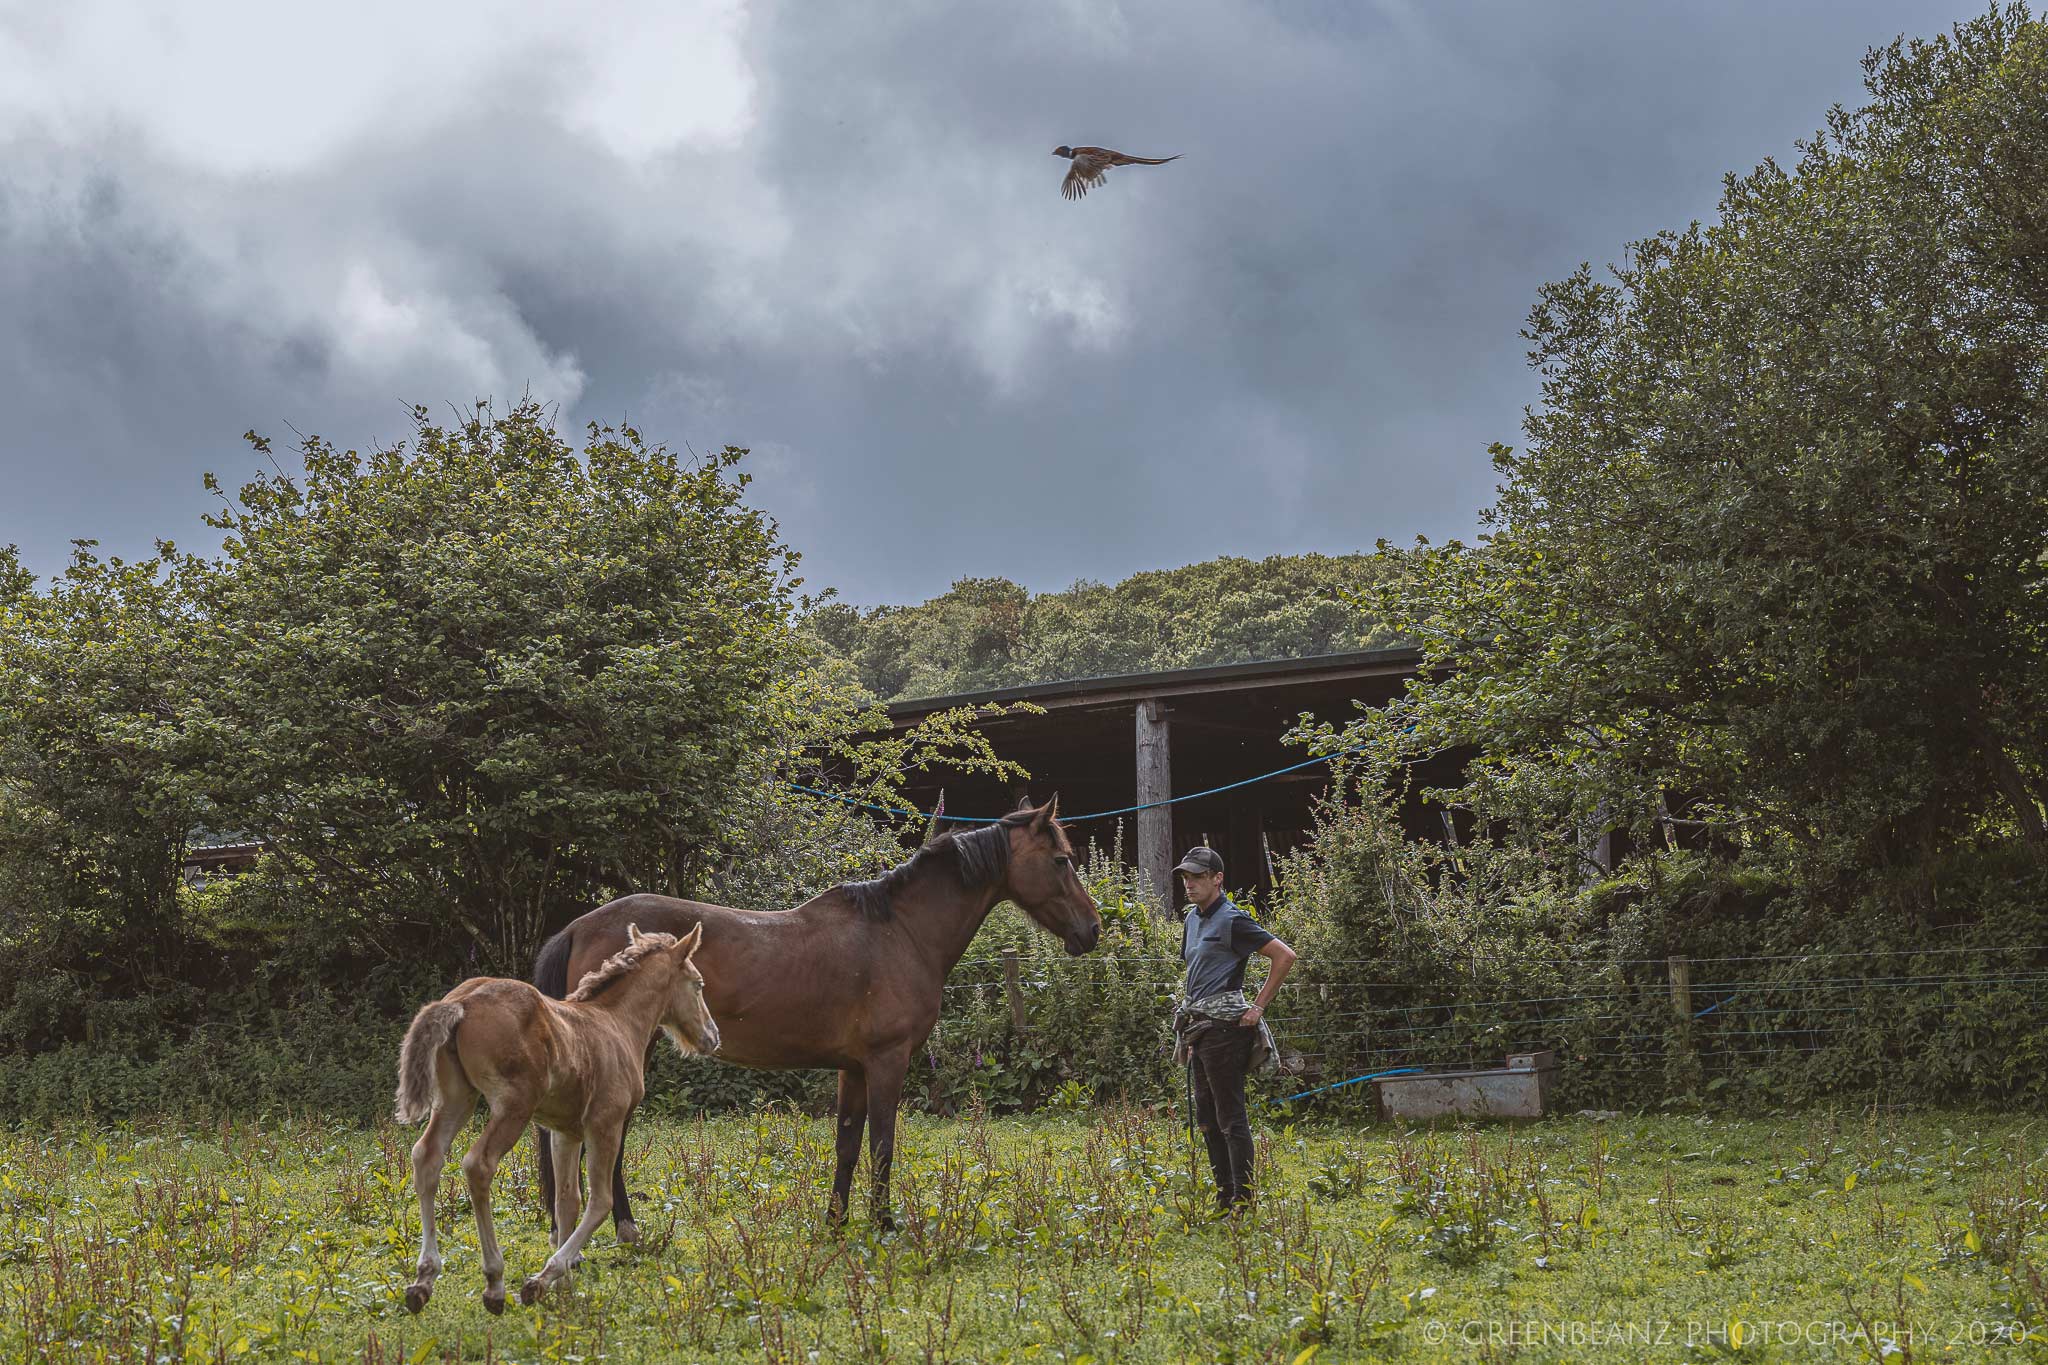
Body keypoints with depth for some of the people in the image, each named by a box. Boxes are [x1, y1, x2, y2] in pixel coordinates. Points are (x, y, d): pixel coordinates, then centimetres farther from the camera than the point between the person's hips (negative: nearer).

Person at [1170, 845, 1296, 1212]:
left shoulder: (1232, 920, -11)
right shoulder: (1191, 919, 16)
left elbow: (1285, 955, -16)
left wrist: (1259, 1006, -14)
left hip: (1225, 1027, -10)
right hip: (1198, 1027, 10)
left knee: (1231, 1118, -9)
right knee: (1207, 1120, 12)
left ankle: (1243, 1201, -7)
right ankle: (1224, 1198, 18)